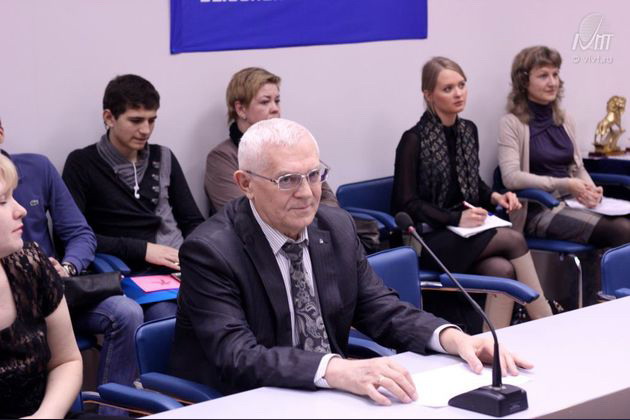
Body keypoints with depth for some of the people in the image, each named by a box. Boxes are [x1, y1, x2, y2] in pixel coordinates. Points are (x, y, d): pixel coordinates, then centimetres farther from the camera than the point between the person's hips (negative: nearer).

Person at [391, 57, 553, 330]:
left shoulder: (468, 130, 11)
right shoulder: (414, 140, -10)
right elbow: (407, 204, -12)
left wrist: (494, 197, 1)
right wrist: (455, 219, -23)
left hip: (465, 234, 6)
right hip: (428, 239, -6)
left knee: (504, 270, -27)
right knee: (513, 240, -25)